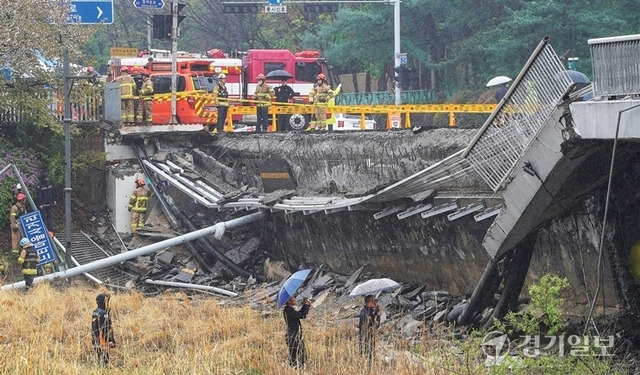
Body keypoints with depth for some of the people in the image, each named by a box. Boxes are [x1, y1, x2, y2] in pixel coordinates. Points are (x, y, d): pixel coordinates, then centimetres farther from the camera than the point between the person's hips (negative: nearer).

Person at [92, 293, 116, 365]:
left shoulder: (94, 313, 10)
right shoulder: (104, 314, -19)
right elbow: (107, 329, -21)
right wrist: (112, 341, -14)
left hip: (96, 342, 9)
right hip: (103, 342, -9)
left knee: (99, 361, 15)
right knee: (104, 361, -5)